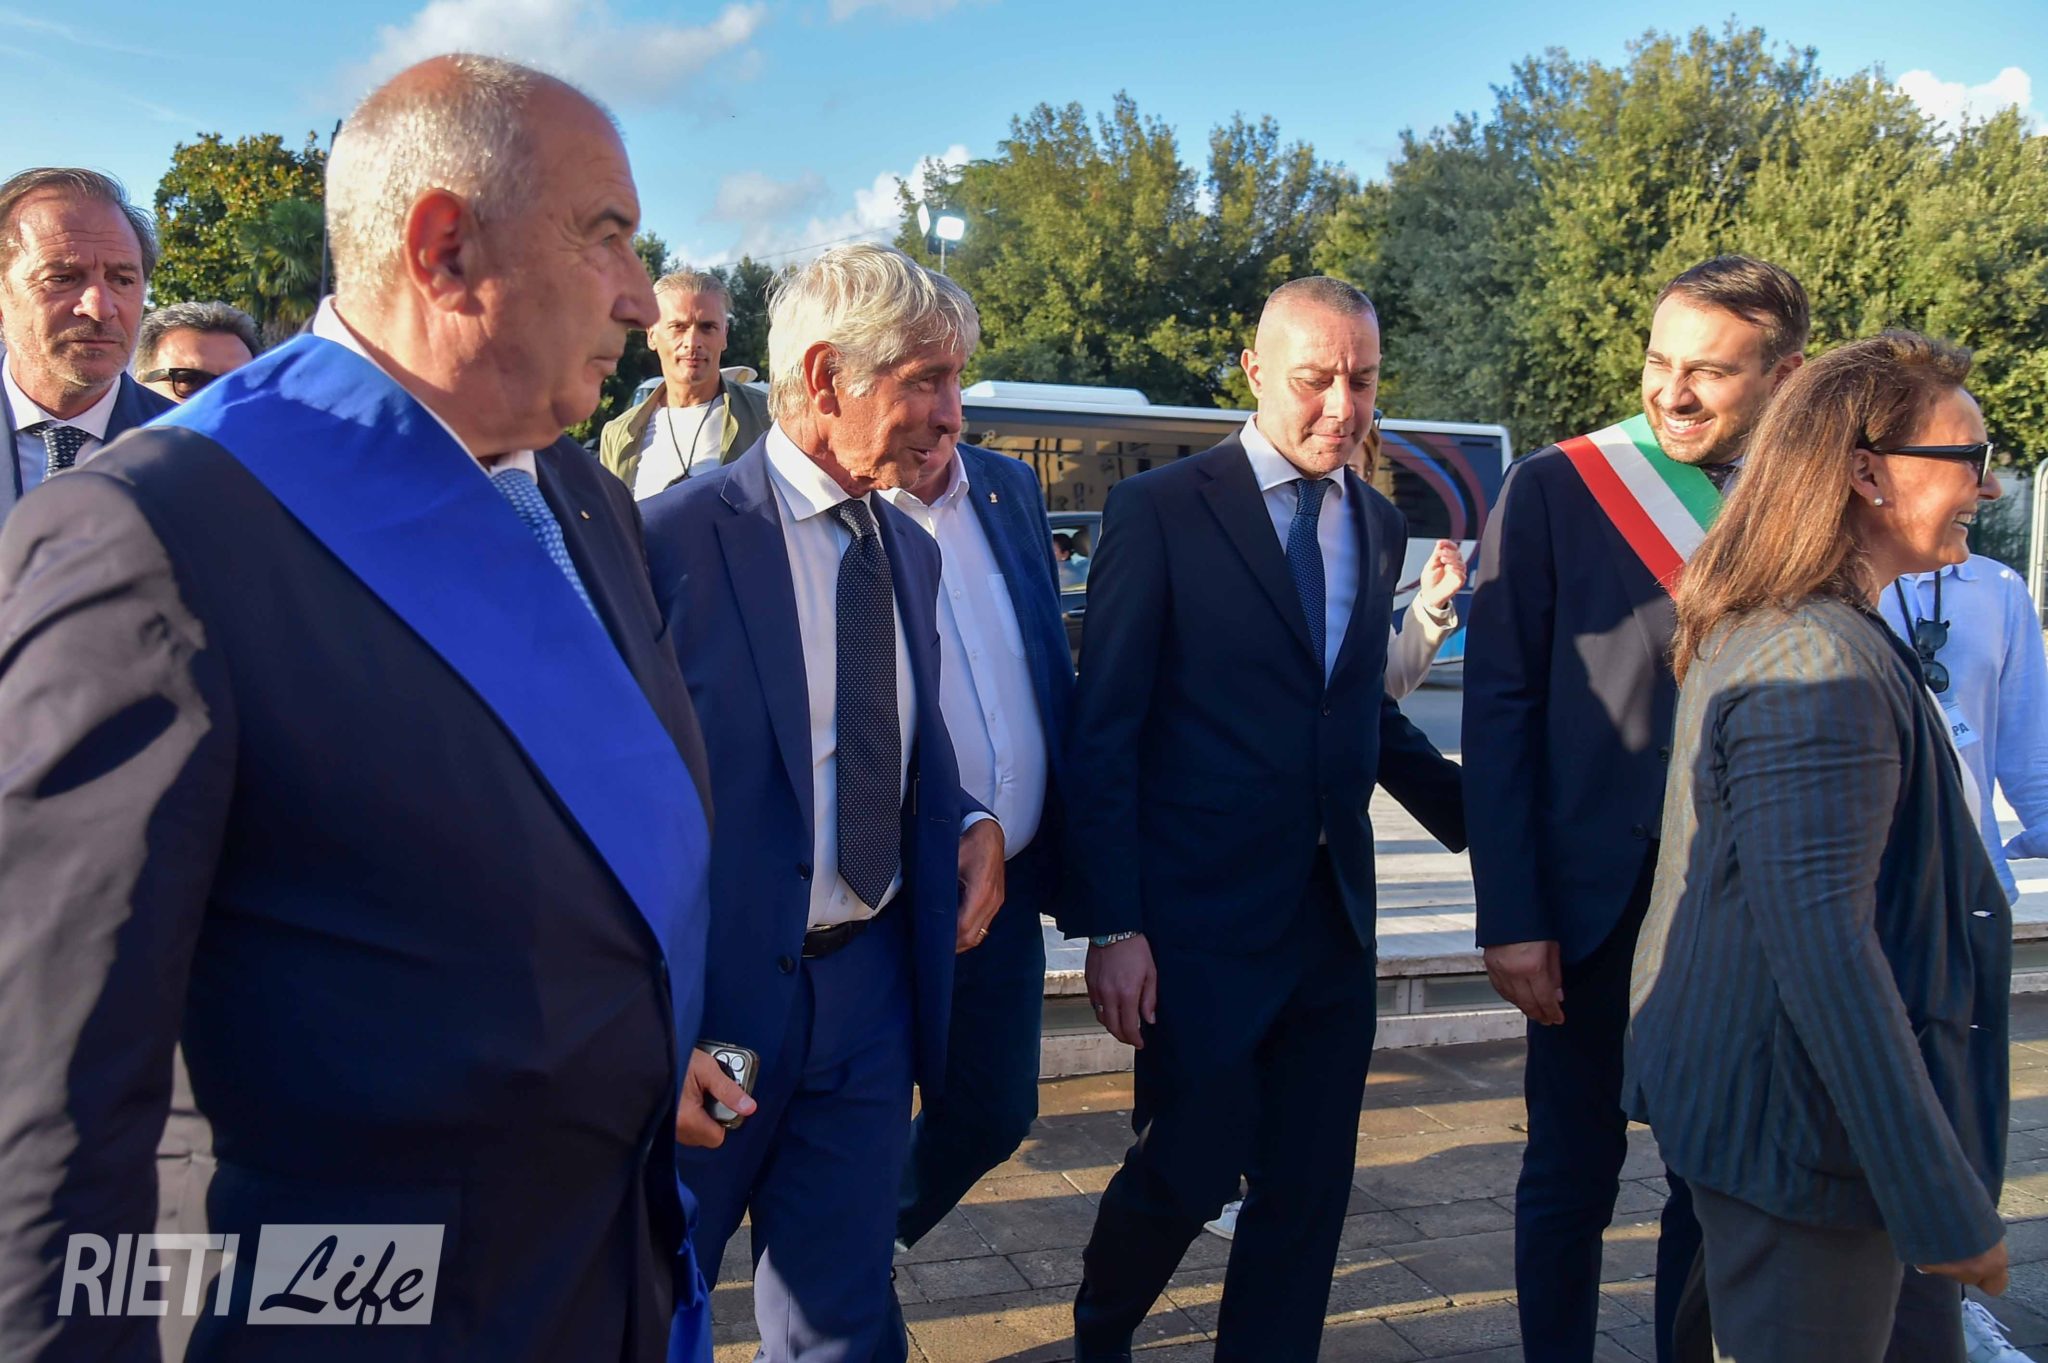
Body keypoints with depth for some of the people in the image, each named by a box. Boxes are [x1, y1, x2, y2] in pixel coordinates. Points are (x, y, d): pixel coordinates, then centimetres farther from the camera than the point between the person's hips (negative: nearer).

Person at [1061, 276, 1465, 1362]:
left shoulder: (1378, 523, 9)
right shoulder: (1159, 511, -8)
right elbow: (1104, 732, -9)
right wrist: (1110, 925, -13)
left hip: (1336, 916, 6)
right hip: (1204, 919, -5)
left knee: (1309, 1190, 11)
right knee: (1189, 1172, 4)